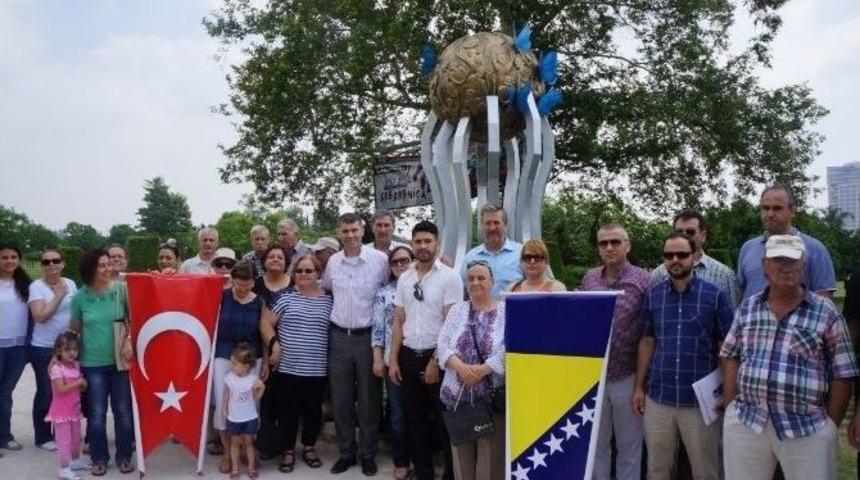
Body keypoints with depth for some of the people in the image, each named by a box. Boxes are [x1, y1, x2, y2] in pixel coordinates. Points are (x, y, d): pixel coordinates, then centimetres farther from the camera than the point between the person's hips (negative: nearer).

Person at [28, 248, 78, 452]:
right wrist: (59, 296, -16)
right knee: (46, 393, 2)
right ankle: (43, 437, 16)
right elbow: (40, 316, -19)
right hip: (44, 349, -4)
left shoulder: (70, 284, 5)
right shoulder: (37, 286, -9)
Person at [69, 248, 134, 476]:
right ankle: (99, 458, 22)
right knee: (97, 413, 7)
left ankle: (124, 456, 22)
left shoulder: (122, 290, -5)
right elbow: (74, 329, 10)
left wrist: (129, 339, -17)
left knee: (123, 411, 7)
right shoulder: (80, 297, -1)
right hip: (93, 363, 1)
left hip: (120, 361, 0)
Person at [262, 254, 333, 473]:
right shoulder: (286, 297, 0)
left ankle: (309, 447, 32)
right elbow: (266, 324, 2)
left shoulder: (329, 300, 2)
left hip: (317, 370, 1)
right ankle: (287, 451, 23)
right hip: (287, 368, -1)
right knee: (287, 411, 8)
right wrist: (274, 345, -10)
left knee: (313, 410, 13)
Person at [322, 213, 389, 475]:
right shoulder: (333, 262, 4)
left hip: (368, 336, -3)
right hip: (339, 337, 4)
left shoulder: (380, 259, -8)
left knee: (369, 400, 6)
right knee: (340, 400, 10)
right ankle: (346, 453, 25)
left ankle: (368, 454, 21)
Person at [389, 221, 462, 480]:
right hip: (409, 356, 5)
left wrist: (436, 360, -14)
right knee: (415, 419, 13)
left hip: (437, 355, -5)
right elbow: (398, 321, 10)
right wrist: (393, 360, 5)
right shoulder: (404, 278, 8)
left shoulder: (449, 277, -8)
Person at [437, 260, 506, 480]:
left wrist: (482, 370, -18)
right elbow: (443, 343, 2)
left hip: (494, 395, -3)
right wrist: (461, 367, -14)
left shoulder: (505, 311, 0)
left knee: (491, 453, 1)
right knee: (462, 452, 10)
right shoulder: (457, 310, 11)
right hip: (458, 394, 3)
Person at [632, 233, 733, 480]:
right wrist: (639, 386, 6)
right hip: (657, 398, 3)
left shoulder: (714, 294, -5)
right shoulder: (652, 294, 3)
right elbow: (647, 342, 8)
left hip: (700, 400, -2)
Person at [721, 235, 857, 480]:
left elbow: (842, 376, -1)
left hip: (808, 429, -2)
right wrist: (730, 410, 3)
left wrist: (830, 427, -2)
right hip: (745, 423, 3)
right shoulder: (746, 308, 7)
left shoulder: (827, 314, -2)